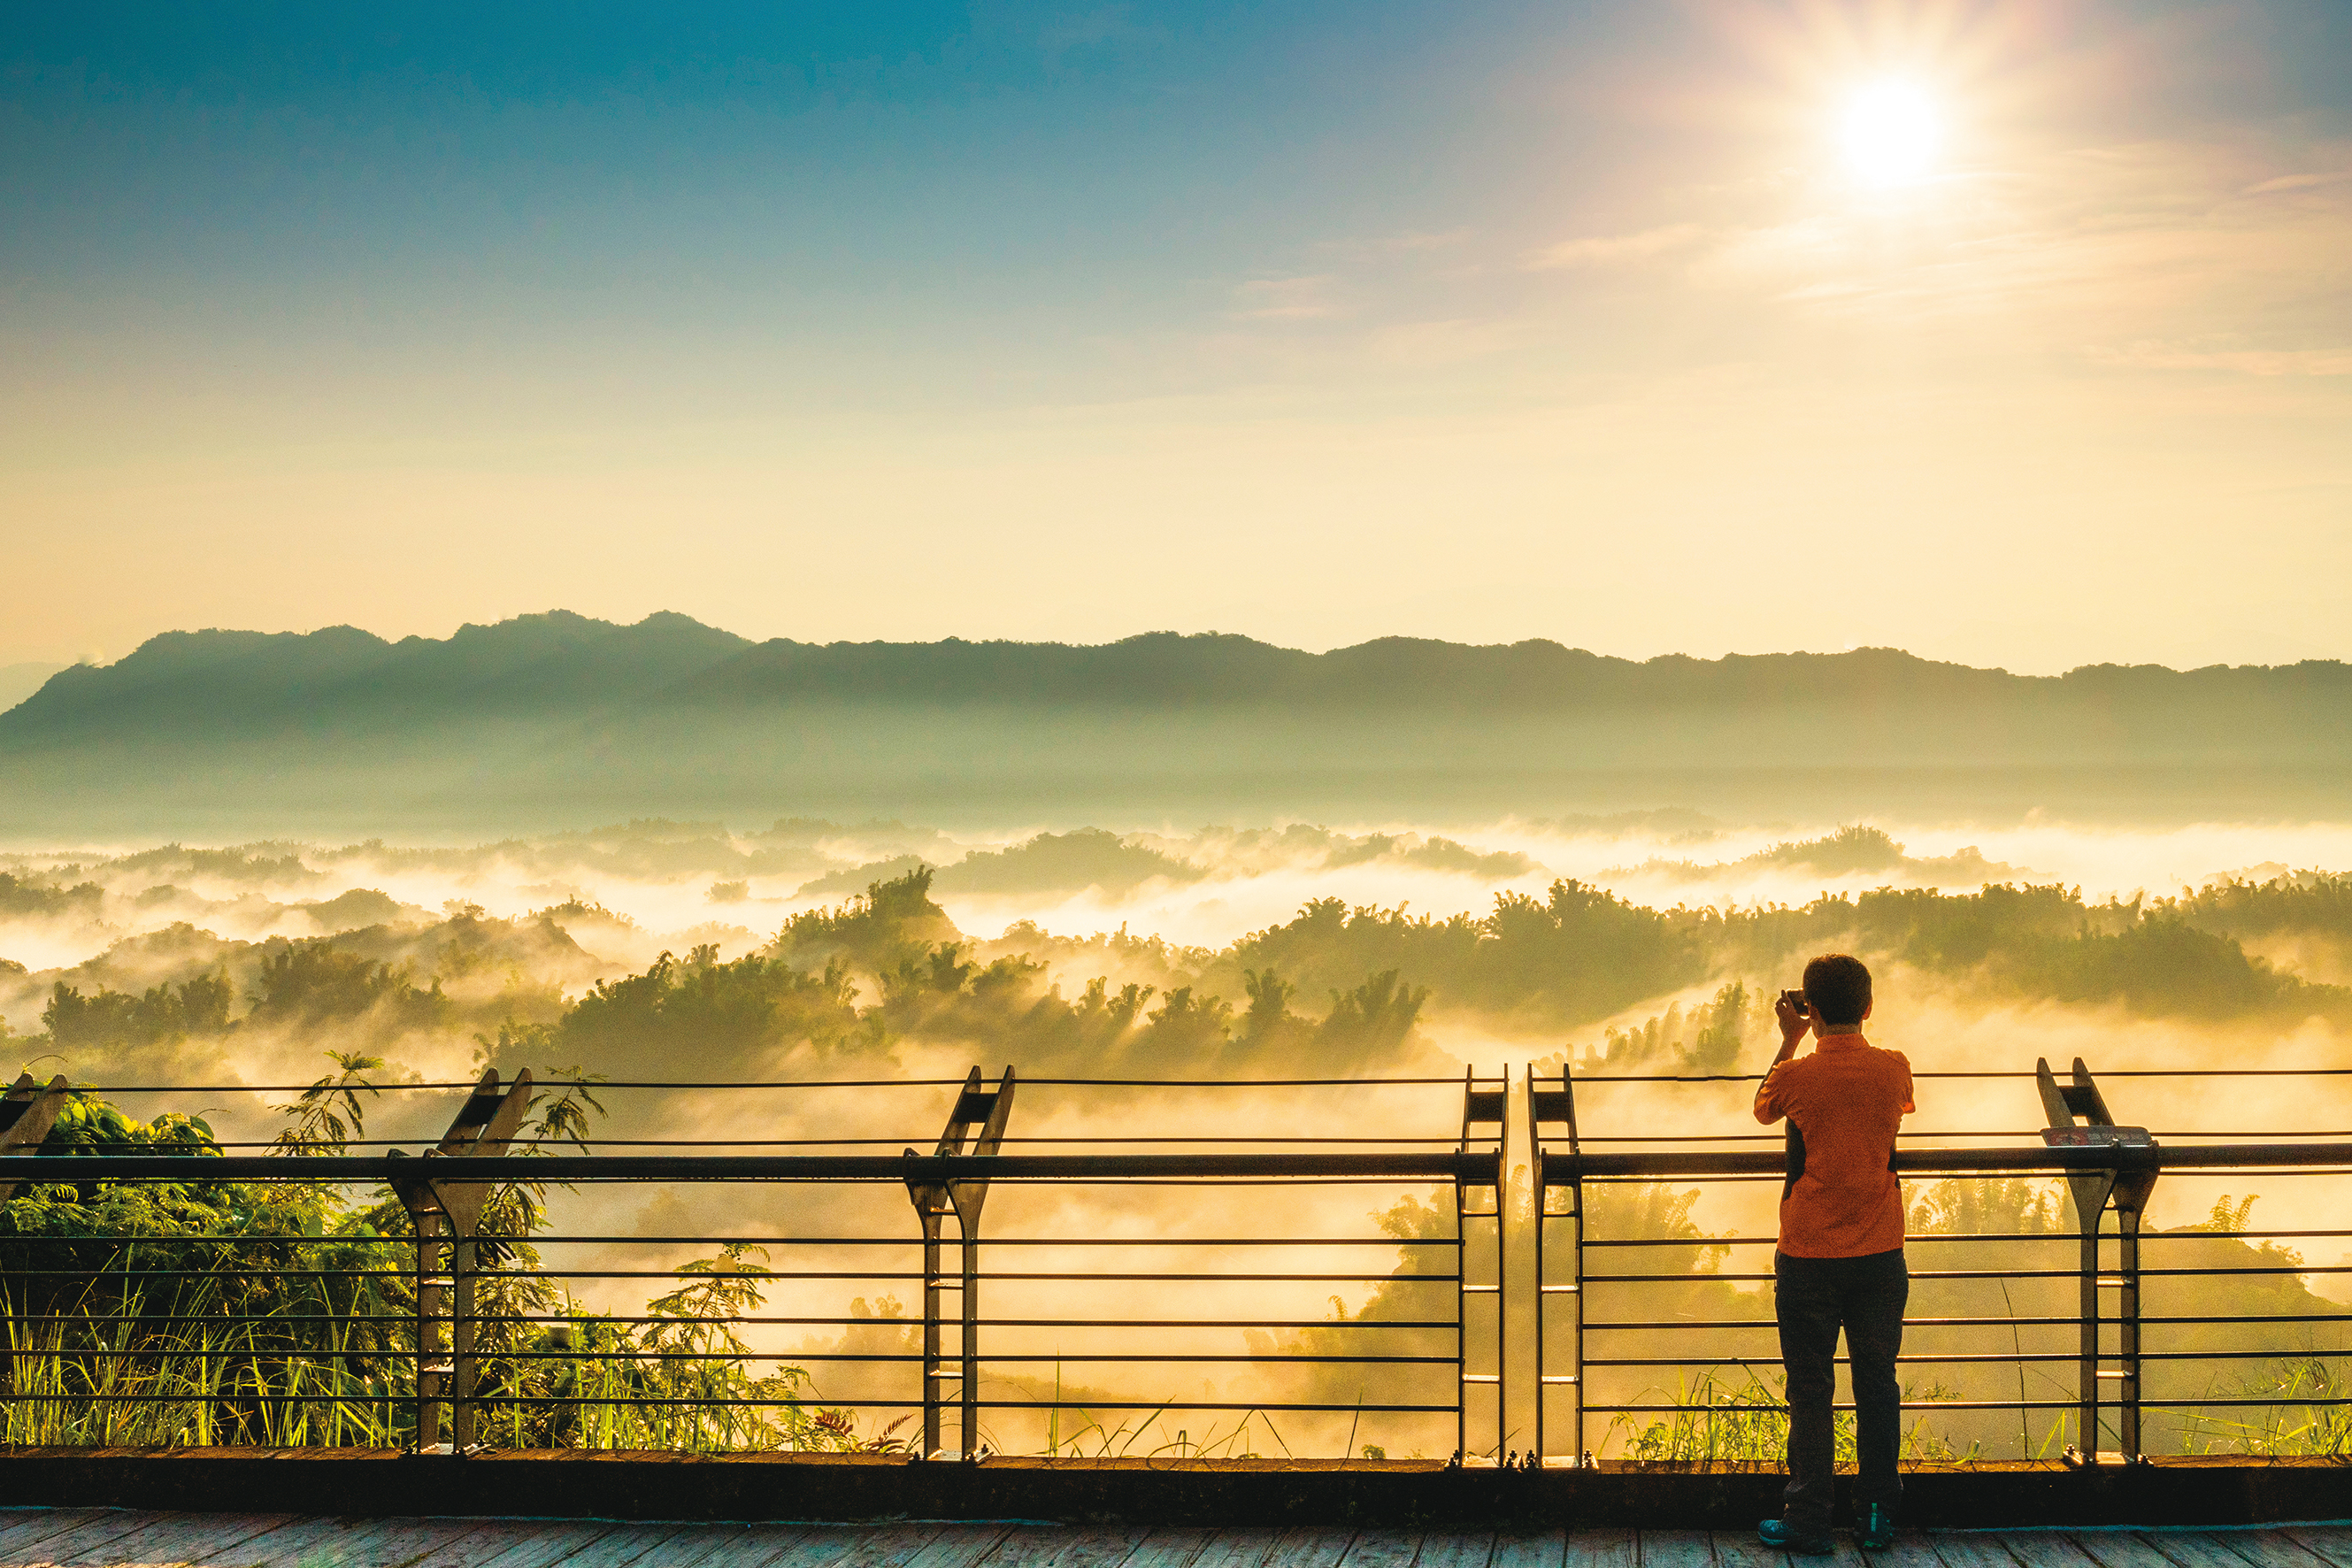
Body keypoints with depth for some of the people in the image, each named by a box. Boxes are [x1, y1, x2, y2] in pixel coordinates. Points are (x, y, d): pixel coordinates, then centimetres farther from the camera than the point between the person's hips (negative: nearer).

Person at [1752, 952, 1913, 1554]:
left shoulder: (1797, 1075, -10)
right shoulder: (1894, 1069, -4)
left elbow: (1763, 1109, 13)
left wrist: (1790, 1041, 17)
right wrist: (1850, 1035, 24)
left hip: (1809, 1256, -2)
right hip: (1880, 1255, 2)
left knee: (1810, 1391, 2)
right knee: (1877, 1383, 11)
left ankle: (1807, 1522, 4)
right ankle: (1877, 1514, 15)